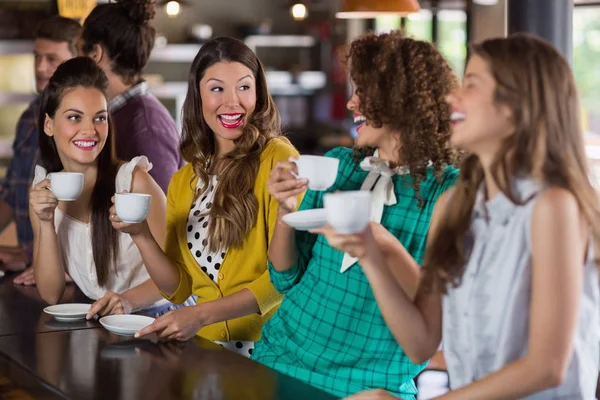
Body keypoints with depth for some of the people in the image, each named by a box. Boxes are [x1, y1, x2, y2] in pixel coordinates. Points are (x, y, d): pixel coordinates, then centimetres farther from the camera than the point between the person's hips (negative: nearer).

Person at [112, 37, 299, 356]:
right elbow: (179, 290, 12)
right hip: (207, 350, 5)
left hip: (266, 344, -5)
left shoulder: (277, 159, -5)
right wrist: (140, 235, -4)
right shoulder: (183, 182, 13)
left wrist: (203, 314, -17)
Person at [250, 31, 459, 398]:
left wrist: (386, 250, -24)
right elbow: (286, 279, 10)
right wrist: (286, 210, -7)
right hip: (280, 357, 4)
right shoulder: (337, 165, 6)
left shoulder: (449, 191, -8)